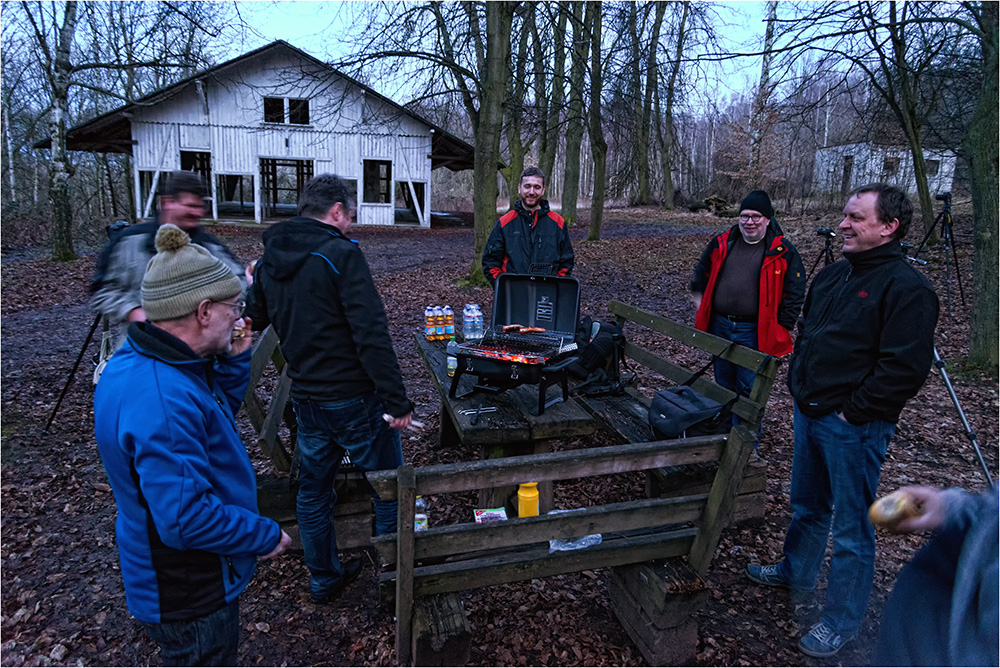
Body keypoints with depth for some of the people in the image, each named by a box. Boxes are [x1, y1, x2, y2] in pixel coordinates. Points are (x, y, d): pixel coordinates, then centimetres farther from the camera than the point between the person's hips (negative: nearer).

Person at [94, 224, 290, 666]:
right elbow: (186, 519, -36)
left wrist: (234, 360, -3)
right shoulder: (162, 401, -37)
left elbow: (217, 415, 11)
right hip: (188, 596, -9)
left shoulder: (143, 362, -2)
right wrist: (266, 536, -22)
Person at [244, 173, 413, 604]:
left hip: (305, 399, 7)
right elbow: (371, 334, -23)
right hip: (354, 398, -7)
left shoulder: (268, 260, 6)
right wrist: (396, 400, -20)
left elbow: (254, 324, 19)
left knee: (313, 489, 20)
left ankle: (323, 578, 37)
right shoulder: (340, 254, -16)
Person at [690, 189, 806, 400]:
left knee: (748, 390, -1)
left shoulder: (783, 251, -5)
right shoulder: (722, 243, 5)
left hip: (754, 333, -4)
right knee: (724, 385, 18)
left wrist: (782, 328, -6)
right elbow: (701, 274, 21)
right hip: (719, 327, 4)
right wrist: (701, 305, 14)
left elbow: (794, 293, -2)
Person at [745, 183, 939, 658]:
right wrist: (799, 384, 12)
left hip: (854, 427, -8)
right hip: (810, 413, 8)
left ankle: (842, 621, 21)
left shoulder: (906, 288, -16)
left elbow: (905, 369, -21)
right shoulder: (833, 275, 10)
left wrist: (852, 412, -18)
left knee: (852, 528, 6)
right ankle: (796, 572, 45)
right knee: (807, 506, 25)